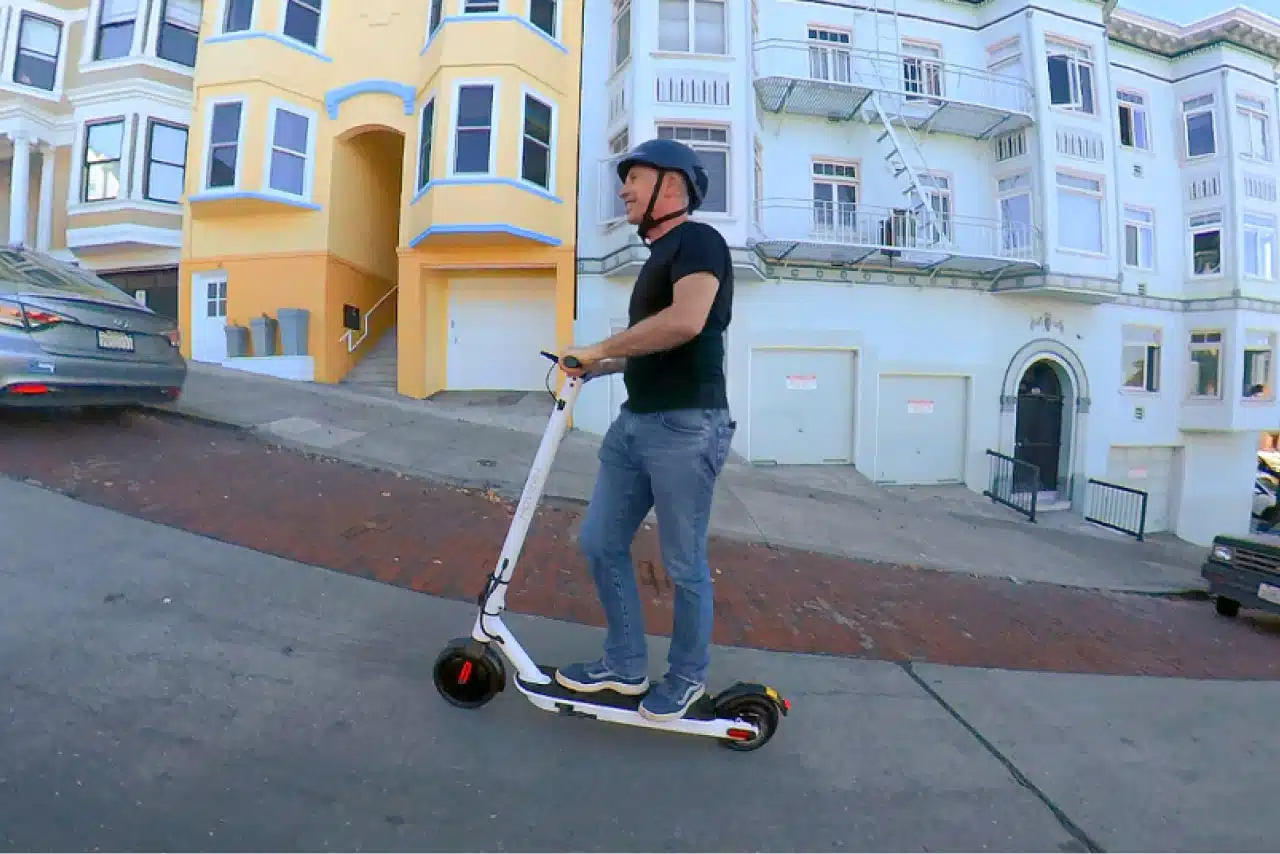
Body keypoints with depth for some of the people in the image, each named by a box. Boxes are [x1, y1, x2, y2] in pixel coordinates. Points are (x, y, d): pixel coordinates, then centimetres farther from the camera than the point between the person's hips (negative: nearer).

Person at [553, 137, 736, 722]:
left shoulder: (698, 240, -8)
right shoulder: (659, 255, 22)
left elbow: (686, 322, -26)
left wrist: (600, 349, -16)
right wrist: (601, 367, 14)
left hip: (687, 427, -10)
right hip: (635, 422, 10)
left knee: (684, 564, 4)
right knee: (600, 543, 12)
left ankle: (687, 678, 25)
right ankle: (625, 666, 28)